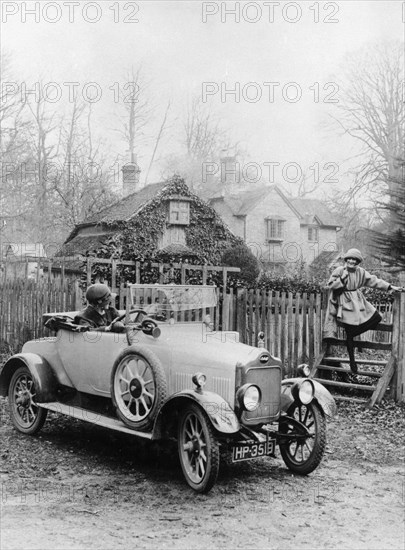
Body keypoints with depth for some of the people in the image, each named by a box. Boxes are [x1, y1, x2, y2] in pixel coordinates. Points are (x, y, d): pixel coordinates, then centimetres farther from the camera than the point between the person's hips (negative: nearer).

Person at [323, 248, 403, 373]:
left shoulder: (361, 272, 4)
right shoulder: (339, 270, -8)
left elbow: (374, 281, 5)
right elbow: (330, 285, -8)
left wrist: (390, 287, -2)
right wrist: (342, 278, -20)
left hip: (358, 301, 6)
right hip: (345, 303, -6)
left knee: (376, 317, -3)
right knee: (349, 334, -6)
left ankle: (351, 334, 9)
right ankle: (352, 361, 5)